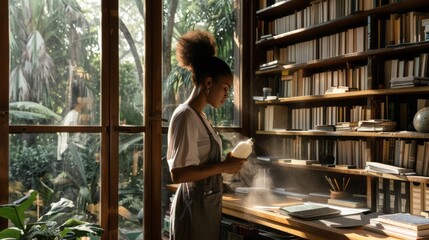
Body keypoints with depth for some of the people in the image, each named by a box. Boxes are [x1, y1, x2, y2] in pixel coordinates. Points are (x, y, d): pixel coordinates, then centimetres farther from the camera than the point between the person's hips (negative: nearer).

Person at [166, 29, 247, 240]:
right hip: (194, 207, -9)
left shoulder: (199, 116, 11)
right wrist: (222, 167, -18)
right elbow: (178, 173, -23)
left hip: (207, 204, 9)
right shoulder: (185, 116, -17)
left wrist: (225, 165, 7)